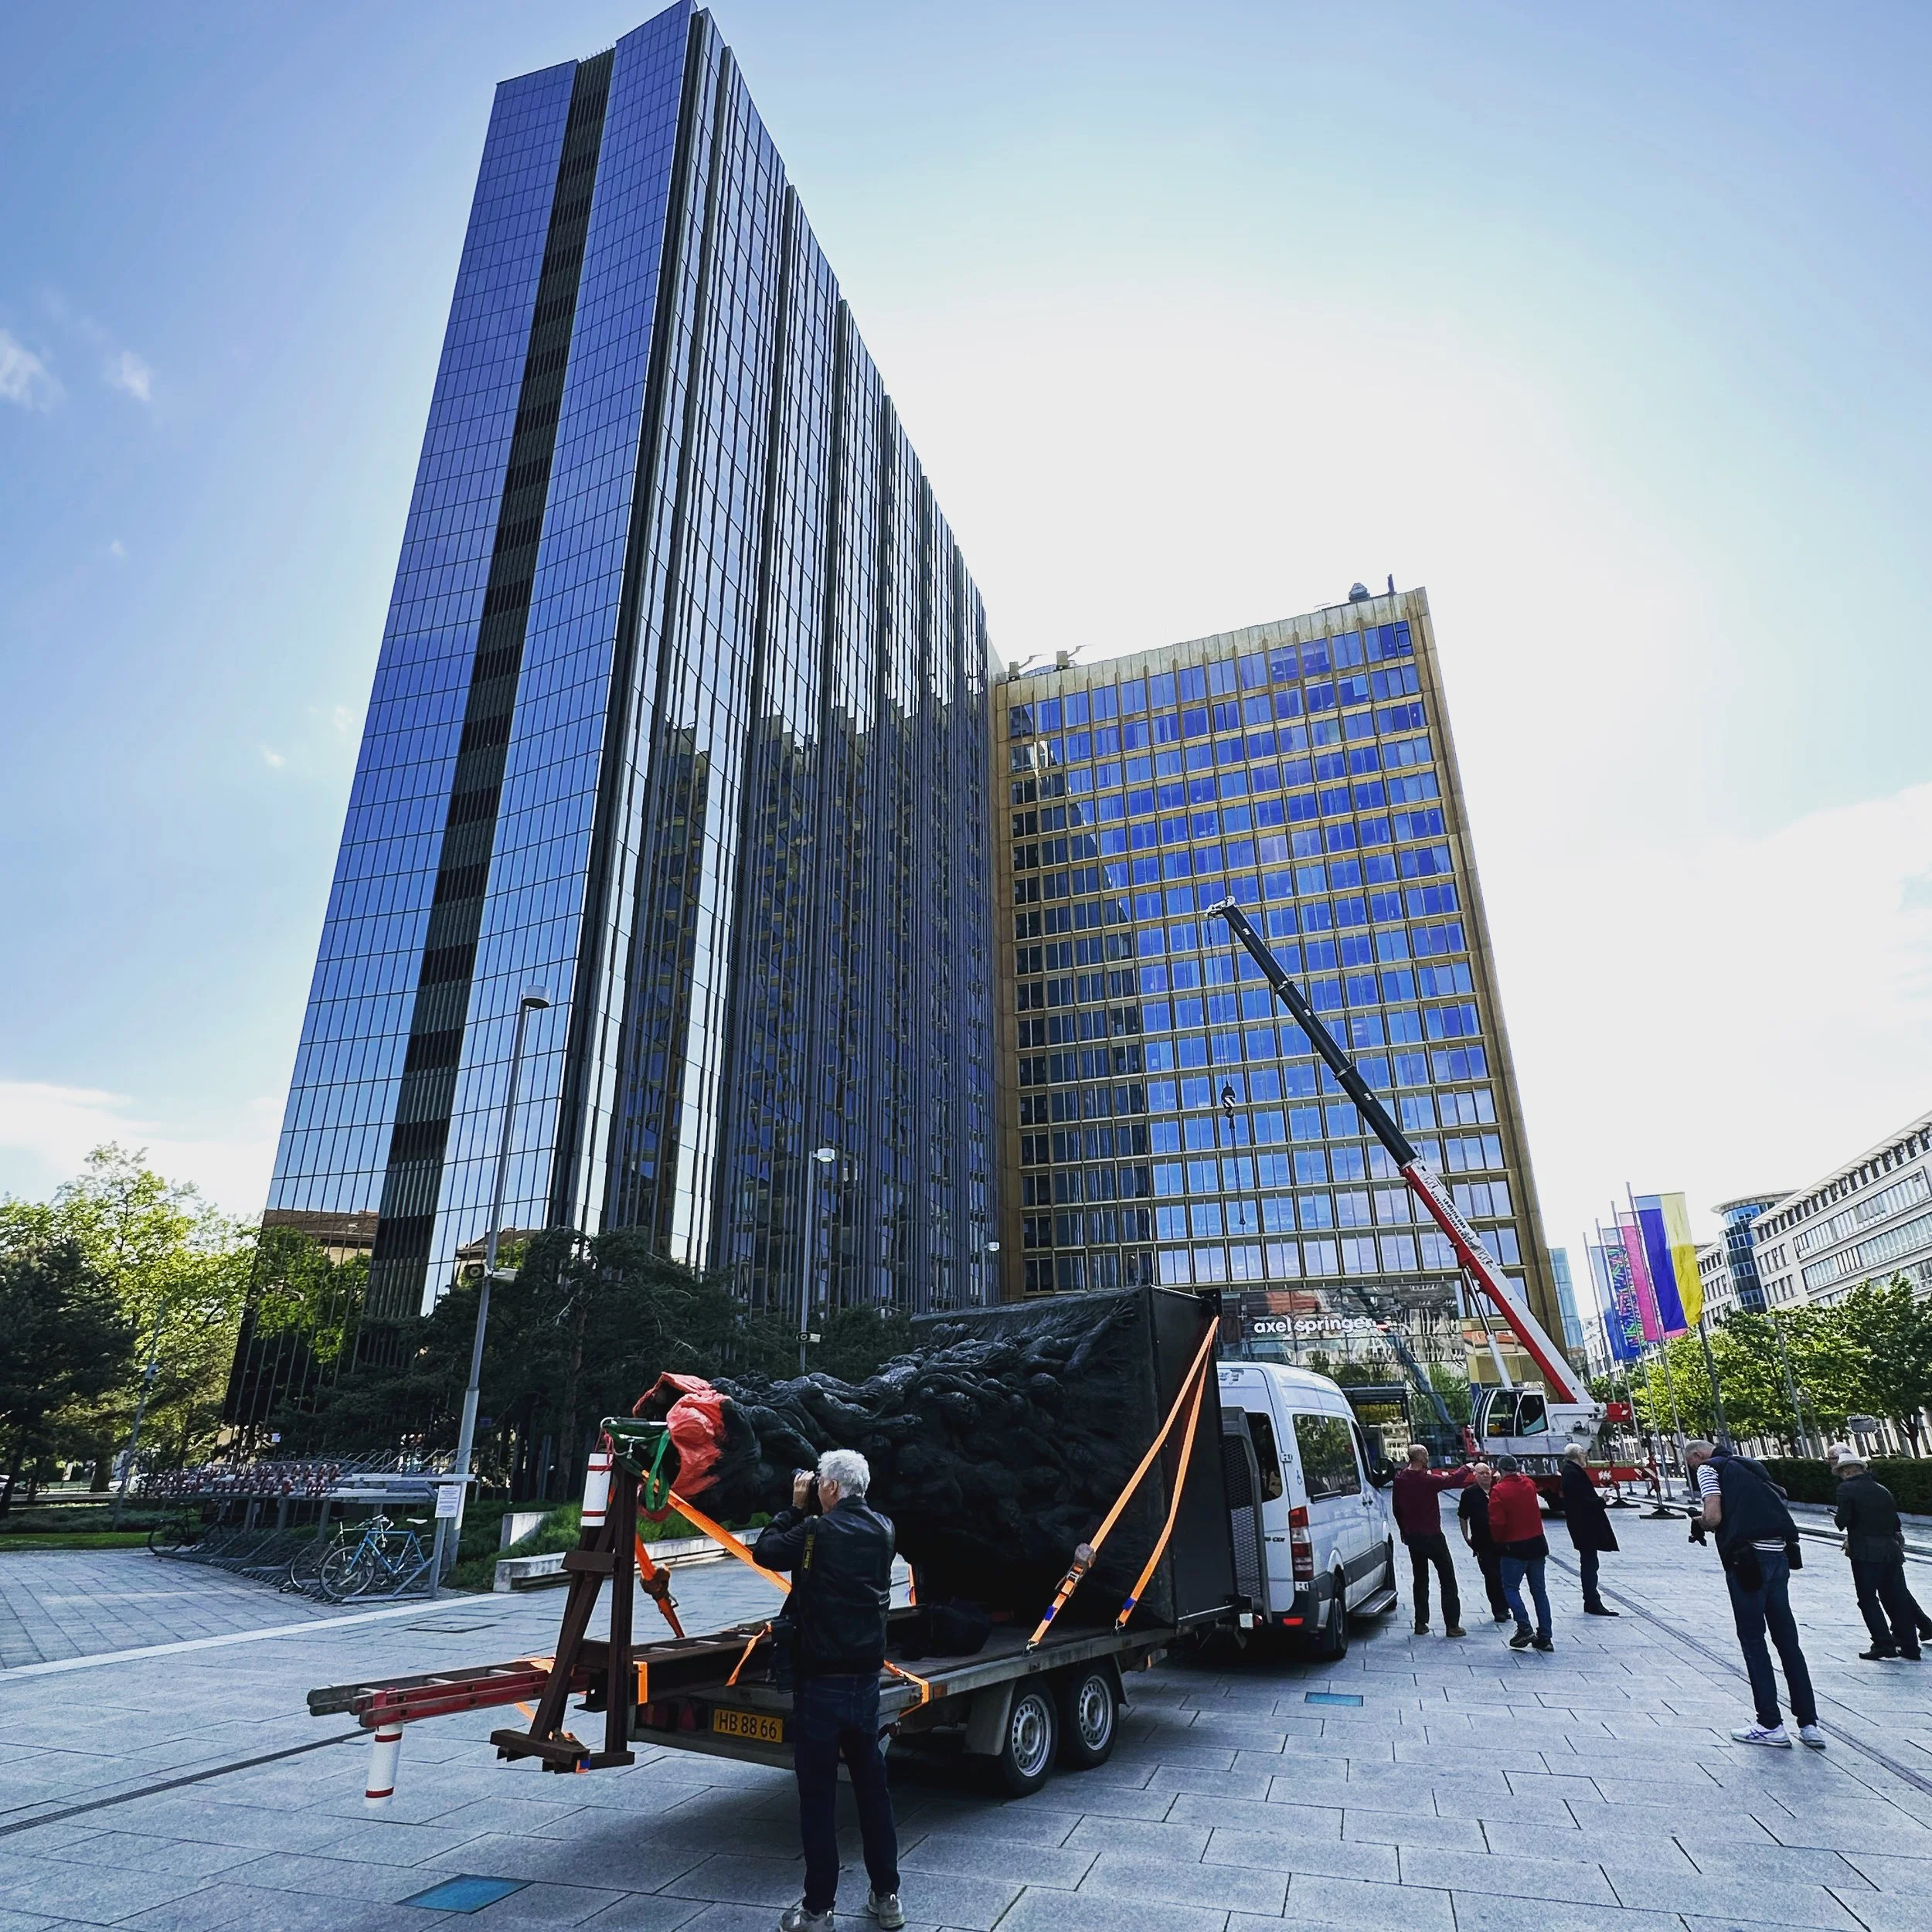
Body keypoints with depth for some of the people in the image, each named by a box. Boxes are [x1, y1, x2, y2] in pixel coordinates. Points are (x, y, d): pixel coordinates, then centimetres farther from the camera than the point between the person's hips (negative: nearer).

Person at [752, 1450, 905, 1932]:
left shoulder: (818, 1531, -20)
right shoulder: (881, 1531, -1)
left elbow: (765, 1550, -7)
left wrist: (795, 1507, 1)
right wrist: (806, 1513, 9)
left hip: (821, 1682, -6)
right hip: (866, 1678, 6)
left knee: (818, 1793, 6)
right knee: (872, 1786, 17)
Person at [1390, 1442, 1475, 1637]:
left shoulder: (1399, 1480, -1)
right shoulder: (1428, 1480, -20)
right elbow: (1453, 1480, -12)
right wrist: (1466, 1468, 7)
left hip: (1412, 1537, 6)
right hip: (1432, 1536, -6)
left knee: (1420, 1579, 15)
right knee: (1447, 1580, 6)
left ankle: (1421, 1623, 15)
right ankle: (1452, 1625, 5)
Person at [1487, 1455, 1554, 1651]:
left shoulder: (1499, 1491, -15)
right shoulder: (1529, 1483, 1)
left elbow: (1497, 1522, -18)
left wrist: (1498, 1540, -1)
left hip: (1514, 1548, -6)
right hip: (1537, 1544, 6)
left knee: (1511, 1587, 6)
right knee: (1539, 1590, 12)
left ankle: (1524, 1629, -7)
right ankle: (1545, 1637, 12)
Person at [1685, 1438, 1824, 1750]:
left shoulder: (1708, 1468, 0)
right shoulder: (1748, 1465, 22)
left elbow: (1713, 1517, -12)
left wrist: (1698, 1523, 10)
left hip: (1748, 1557, -7)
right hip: (1780, 1553, 7)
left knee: (1752, 1640, 3)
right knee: (1787, 1640, 13)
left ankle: (1771, 1726, 8)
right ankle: (1809, 1725, 17)